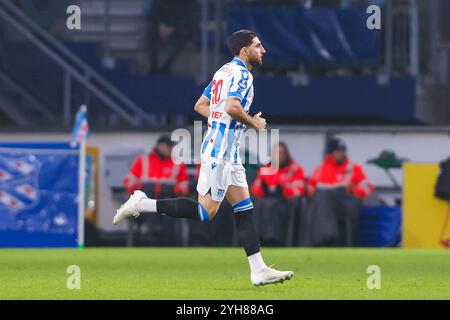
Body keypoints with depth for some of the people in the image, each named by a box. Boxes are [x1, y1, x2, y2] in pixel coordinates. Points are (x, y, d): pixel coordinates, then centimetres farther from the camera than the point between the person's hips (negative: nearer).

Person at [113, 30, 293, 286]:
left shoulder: (225, 71, 18)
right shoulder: (241, 73, -11)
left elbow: (200, 106, 22)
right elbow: (232, 107, -26)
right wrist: (253, 122, -10)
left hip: (228, 154, 10)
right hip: (220, 152, -10)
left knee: (245, 209, 7)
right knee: (205, 212, -10)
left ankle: (258, 270, 5)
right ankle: (142, 204, -6)